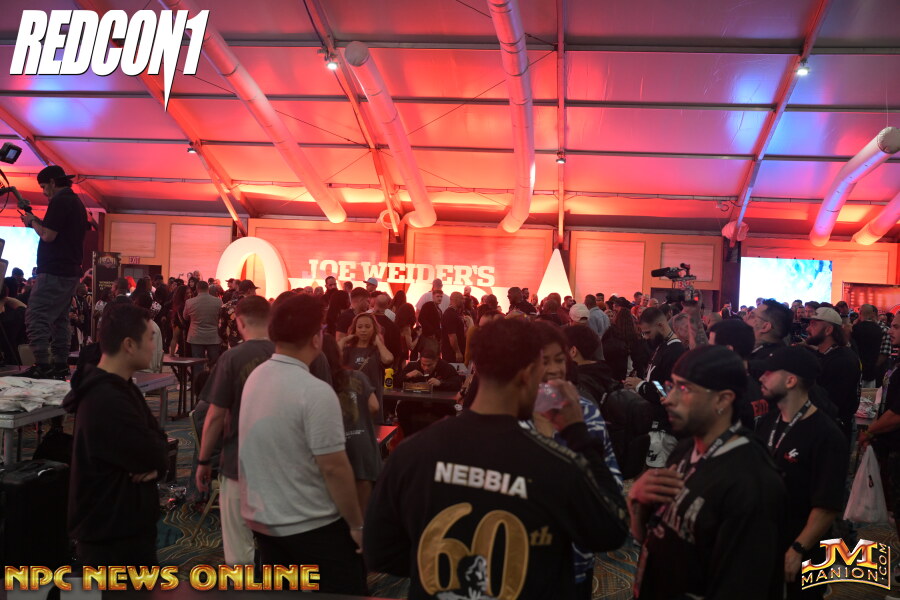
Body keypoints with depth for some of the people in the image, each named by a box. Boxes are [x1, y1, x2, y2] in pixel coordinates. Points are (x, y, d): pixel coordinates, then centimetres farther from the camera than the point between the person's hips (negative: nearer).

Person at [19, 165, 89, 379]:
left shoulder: (59, 201, -12)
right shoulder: (77, 203, 18)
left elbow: (48, 235, -17)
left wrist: (32, 222, 0)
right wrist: (38, 222, 16)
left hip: (54, 272, -10)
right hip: (71, 271, 10)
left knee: (36, 317, -9)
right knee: (59, 318, 12)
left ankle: (43, 366, -12)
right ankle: (60, 365, 13)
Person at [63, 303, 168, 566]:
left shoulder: (121, 387, 9)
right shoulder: (106, 402, -28)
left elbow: (156, 439, 7)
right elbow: (153, 455, -26)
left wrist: (152, 461, -14)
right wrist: (155, 459, -4)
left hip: (127, 524, 10)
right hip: (110, 535, -10)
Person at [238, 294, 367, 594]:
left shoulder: (254, 377, 0)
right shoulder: (315, 392, -24)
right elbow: (334, 468, -23)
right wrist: (357, 524, -11)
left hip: (261, 518, 8)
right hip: (312, 525, -7)